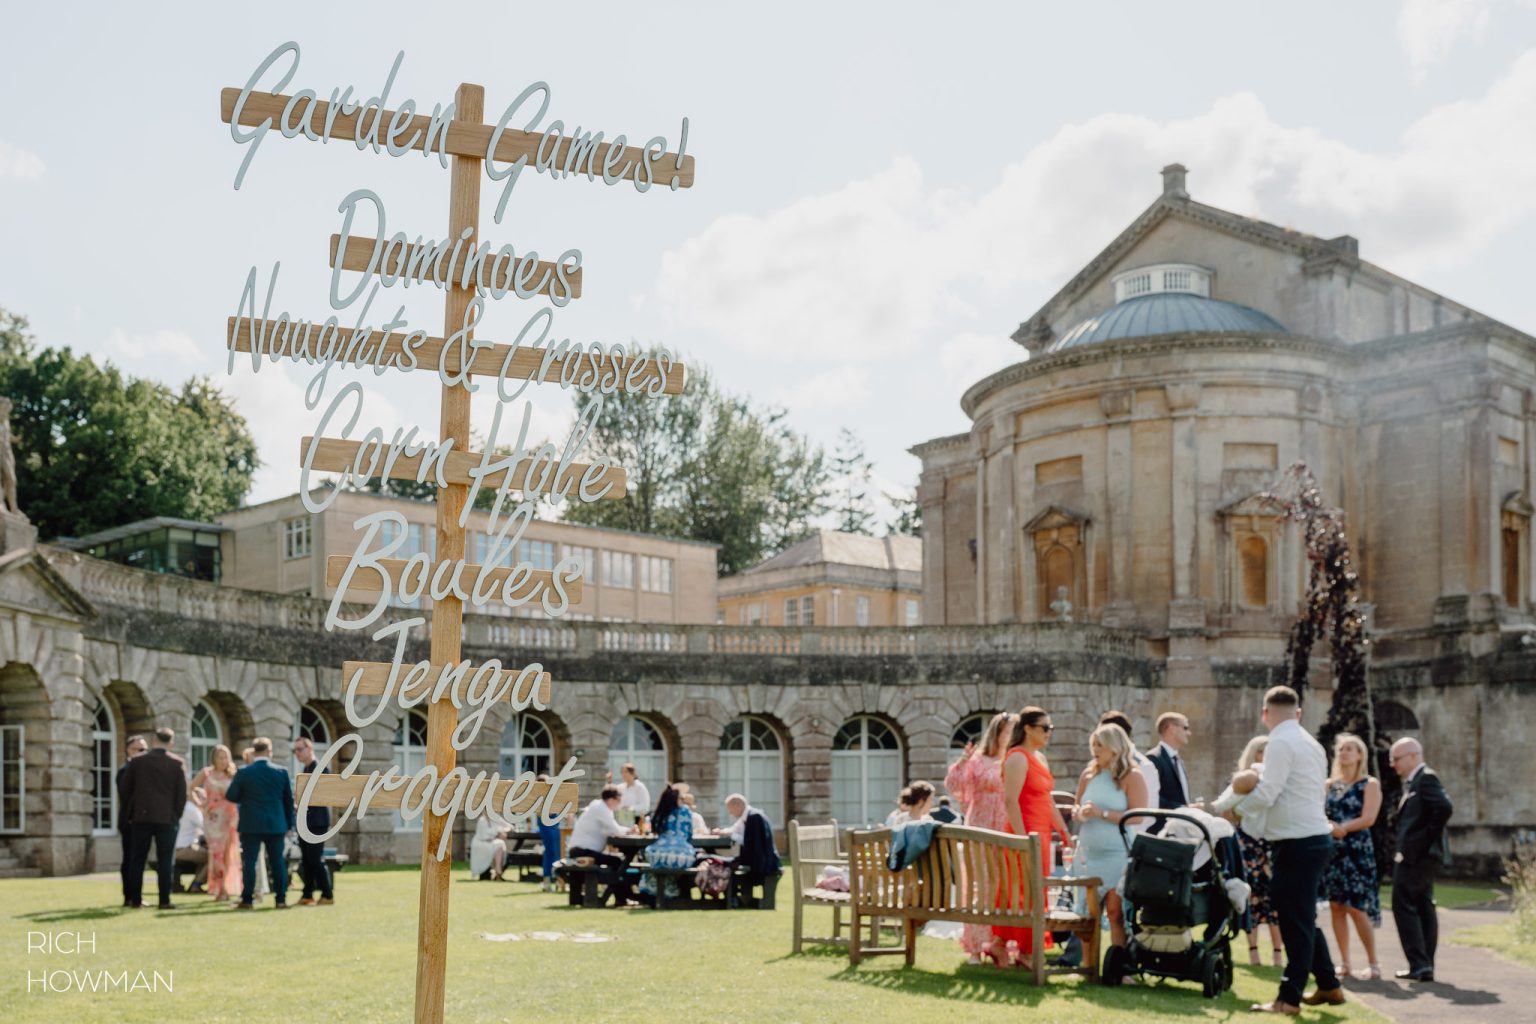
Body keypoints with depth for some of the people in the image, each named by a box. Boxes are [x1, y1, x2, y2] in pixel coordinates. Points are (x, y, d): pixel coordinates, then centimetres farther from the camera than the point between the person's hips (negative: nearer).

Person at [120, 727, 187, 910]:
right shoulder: (178, 764, -3)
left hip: (141, 817, 2)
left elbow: (126, 789, 7)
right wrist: (176, 815, 7)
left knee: (138, 859, 8)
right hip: (167, 818, -2)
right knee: (166, 860, 0)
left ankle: (135, 899, 7)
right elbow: (182, 793, -4)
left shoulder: (137, 762, 2)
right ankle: (164, 900, -4)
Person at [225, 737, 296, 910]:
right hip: (276, 824, 2)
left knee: (249, 862, 2)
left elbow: (231, 796, 0)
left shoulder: (243, 773, -7)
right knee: (277, 862, 6)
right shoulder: (282, 772, 0)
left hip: (251, 824, -2)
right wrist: (289, 823, 14)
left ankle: (247, 900, 1)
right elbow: (289, 800, 5)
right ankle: (281, 899, 5)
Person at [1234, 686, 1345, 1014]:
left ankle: (1289, 998, -2)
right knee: (1303, 919, 18)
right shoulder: (1310, 743, 16)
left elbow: (1266, 794, -17)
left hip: (1297, 842, -9)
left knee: (1296, 921, -6)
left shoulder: (1281, 743, -12)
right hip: (1315, 836, 9)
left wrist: (1234, 809, -3)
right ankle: (1328, 986, 25)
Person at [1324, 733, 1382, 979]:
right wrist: (1330, 828, -14)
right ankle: (1344, 963, 10)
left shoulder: (1370, 784, 1)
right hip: (1331, 850, 5)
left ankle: (1373, 964, 1)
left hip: (1357, 850, -5)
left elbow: (1368, 818, -9)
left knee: (1356, 908, -9)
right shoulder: (1329, 785, 13)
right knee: (1336, 906, 3)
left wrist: (1342, 828, -15)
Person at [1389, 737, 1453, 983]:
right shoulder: (1413, 782, 18)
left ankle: (1419, 964, -9)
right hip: (1417, 855, 10)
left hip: (1416, 854, -10)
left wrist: (1428, 839, -16)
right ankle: (1425, 967, 13)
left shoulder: (1426, 778, -11)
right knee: (1424, 908, 10)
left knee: (1404, 905, -7)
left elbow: (1443, 808, -23)